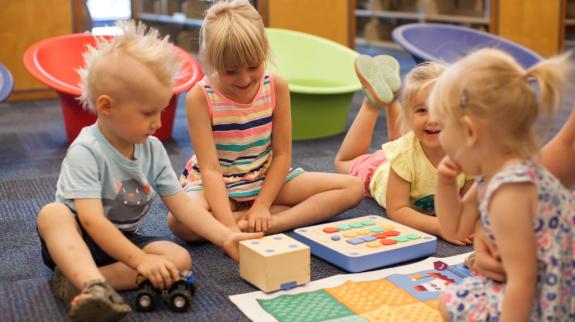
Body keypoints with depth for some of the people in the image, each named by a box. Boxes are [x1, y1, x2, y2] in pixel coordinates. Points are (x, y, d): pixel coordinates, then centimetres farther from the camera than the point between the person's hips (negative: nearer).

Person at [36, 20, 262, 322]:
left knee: (179, 259, -20)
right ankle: (94, 287, -56)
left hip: (123, 239, 5)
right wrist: (140, 260, -35)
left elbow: (181, 203, 0)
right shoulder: (85, 151, -20)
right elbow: (92, 220, -28)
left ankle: (77, 279, -28)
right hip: (76, 239, -5)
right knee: (52, 213, -35)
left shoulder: (153, 150, -2)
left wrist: (226, 237, -10)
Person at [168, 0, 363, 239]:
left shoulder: (276, 87, -11)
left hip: (266, 179, 3)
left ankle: (269, 225, -25)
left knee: (352, 188, -12)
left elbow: (282, 154, -6)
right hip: (217, 185, -3)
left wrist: (262, 206, -17)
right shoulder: (199, 97, -19)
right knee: (180, 220, -38)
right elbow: (210, 168, -23)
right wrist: (230, 228, -34)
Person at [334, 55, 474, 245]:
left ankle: (390, 98, 32)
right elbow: (396, 210, -42)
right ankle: (374, 100, 21)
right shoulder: (403, 153, -45)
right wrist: (440, 227, -56)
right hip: (378, 172, -3)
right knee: (344, 162, 27)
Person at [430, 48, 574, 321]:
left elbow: (522, 281, -27)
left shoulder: (509, 190, -27)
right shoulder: (497, 174, 4)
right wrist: (445, 183, 3)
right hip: (546, 286, 10)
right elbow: (456, 230, 17)